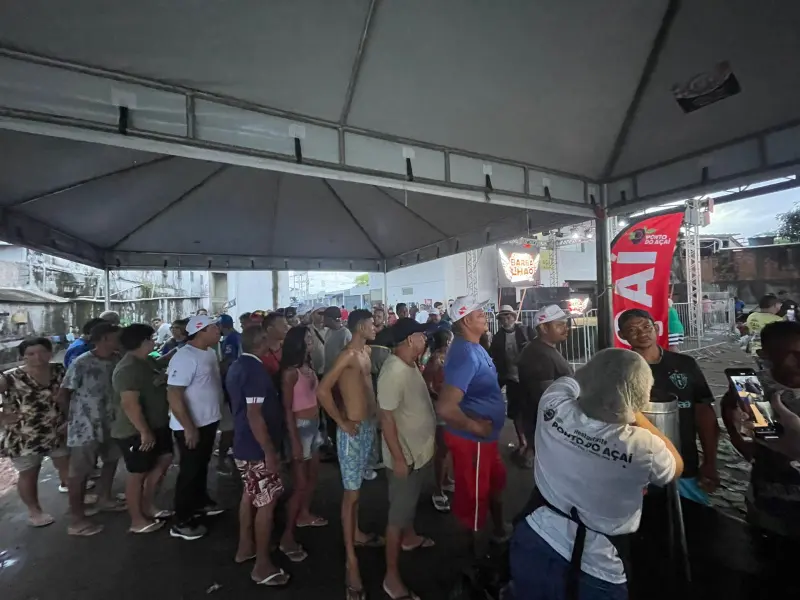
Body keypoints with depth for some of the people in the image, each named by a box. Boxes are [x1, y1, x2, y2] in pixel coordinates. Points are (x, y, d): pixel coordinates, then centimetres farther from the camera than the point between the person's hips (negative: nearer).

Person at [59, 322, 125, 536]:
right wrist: (76, 415, 0)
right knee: (80, 471, 6)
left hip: (109, 423, 7)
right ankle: (76, 520, 20)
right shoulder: (82, 363, -19)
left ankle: (104, 498, 43)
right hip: (85, 427, -7)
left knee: (111, 460, 22)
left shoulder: (117, 360, -4)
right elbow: (63, 395, -11)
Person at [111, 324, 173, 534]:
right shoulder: (128, 369, -24)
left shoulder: (149, 362, 7)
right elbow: (130, 404, -28)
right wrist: (144, 432, -27)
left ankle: (147, 506, 35)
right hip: (135, 432, -10)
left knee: (164, 460, 18)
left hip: (157, 425, 10)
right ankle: (137, 521, 23)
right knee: (138, 474, 5)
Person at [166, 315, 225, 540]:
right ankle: (182, 523, 22)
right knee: (189, 471, 6)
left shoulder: (209, 352, 5)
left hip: (209, 421, 9)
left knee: (202, 466, 24)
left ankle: (200, 502, 43)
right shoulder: (185, 357, -24)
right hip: (192, 426, -8)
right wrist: (189, 428, -25)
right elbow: (173, 395, -26)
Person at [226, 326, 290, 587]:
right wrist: (269, 451, -21)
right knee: (266, 502, 2)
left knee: (250, 495, 23)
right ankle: (262, 566, 14)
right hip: (257, 448, -10)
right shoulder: (255, 369, -24)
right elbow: (254, 415, -27)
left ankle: (245, 546, 38)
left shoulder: (237, 366, 7)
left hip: (243, 444, 10)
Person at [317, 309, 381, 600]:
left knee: (357, 486, 24)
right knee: (351, 493, 3)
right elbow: (322, 391, -26)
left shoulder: (366, 351, 7)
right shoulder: (348, 355, -20)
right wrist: (342, 422, -18)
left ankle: (356, 533, 43)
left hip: (369, 425, 8)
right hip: (354, 430, -8)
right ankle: (351, 560, 17)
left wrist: (371, 417, 12)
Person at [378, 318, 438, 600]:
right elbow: (386, 418, -27)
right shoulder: (393, 372, -29)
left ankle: (409, 537, 53)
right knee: (398, 513, 7)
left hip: (421, 450, 9)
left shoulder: (411, 365, 1)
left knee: (411, 502, 29)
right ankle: (392, 576, 24)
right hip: (405, 456, -9)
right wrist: (398, 459, -23)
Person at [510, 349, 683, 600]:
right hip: (594, 569, -3)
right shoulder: (642, 448, -28)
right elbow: (676, 466, -1)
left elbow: (569, 380, 5)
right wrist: (638, 416, 3)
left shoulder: (554, 405, -22)